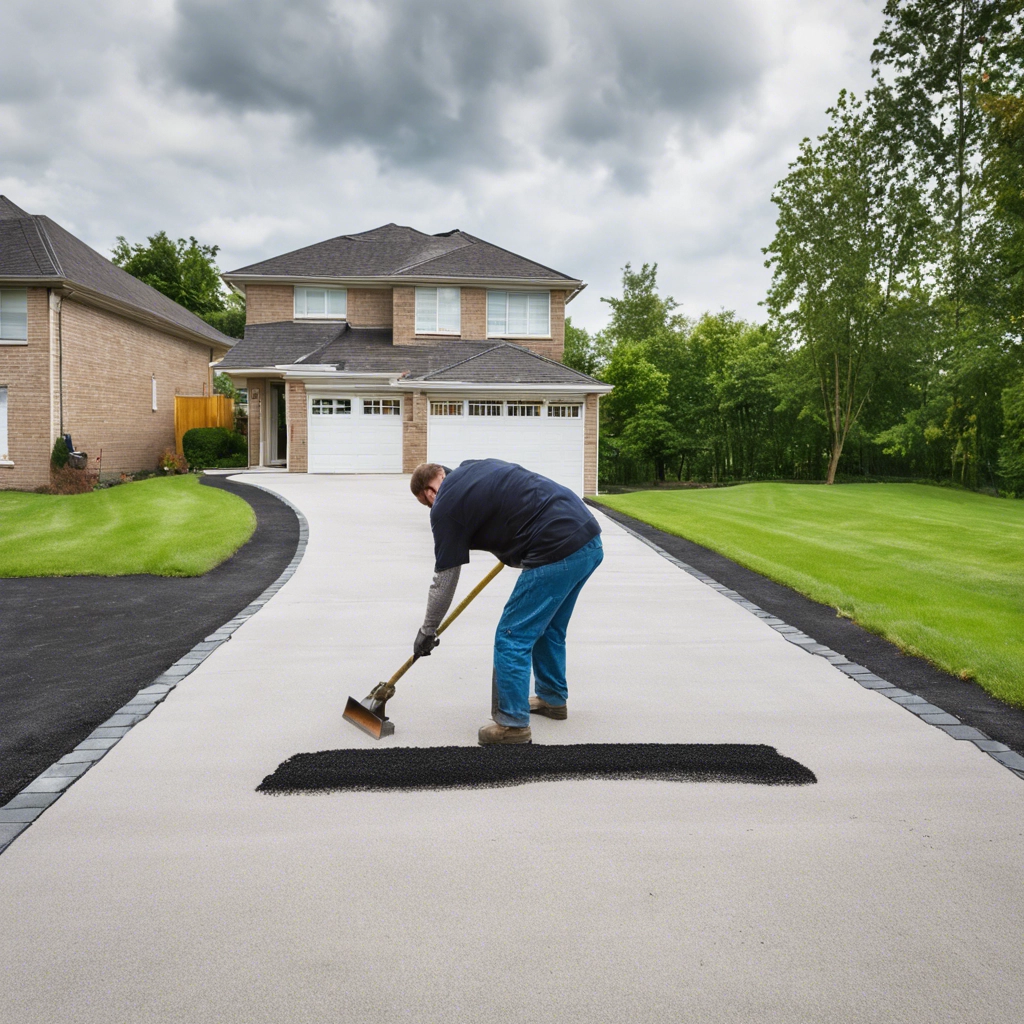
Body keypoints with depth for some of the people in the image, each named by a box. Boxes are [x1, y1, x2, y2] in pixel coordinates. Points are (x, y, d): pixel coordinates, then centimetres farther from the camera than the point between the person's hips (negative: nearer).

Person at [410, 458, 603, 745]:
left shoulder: (445, 506, -1)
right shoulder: (475, 465, 21)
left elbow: (444, 579, 4)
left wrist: (427, 631, 17)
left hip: (558, 552, -9)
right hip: (590, 540, 9)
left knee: (512, 638, 2)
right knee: (548, 628, 26)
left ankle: (514, 725, 9)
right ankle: (553, 698, 40)